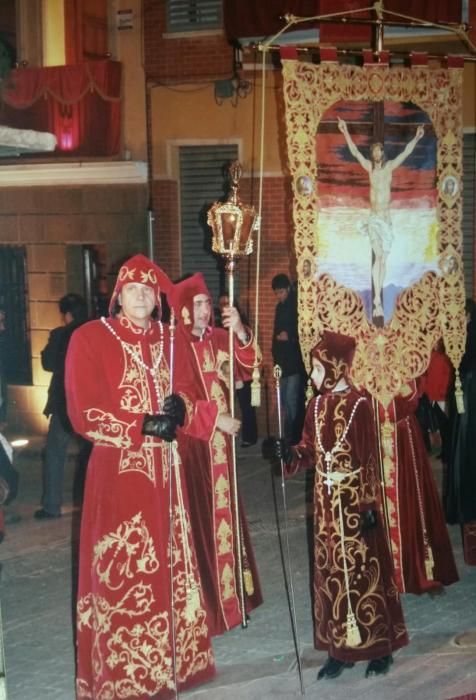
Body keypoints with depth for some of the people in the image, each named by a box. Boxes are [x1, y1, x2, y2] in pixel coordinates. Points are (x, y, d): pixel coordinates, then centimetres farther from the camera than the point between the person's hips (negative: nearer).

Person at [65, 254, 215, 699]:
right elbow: (84, 414, -13)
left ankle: (165, 661, 24)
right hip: (118, 471, -6)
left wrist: (178, 409, -5)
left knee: (167, 568, 11)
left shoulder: (168, 340, 11)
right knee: (121, 573, -4)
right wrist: (144, 426, -17)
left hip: (165, 470, 6)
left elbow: (185, 392, 18)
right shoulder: (90, 338, -7)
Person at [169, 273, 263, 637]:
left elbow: (247, 365, -5)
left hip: (221, 441, 7)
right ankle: (204, 602, 2)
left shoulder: (219, 339, 6)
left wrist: (240, 333, -21)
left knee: (224, 512, 14)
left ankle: (230, 591, 25)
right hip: (190, 442, -6)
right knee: (199, 519, -5)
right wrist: (215, 418, -18)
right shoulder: (173, 346, -12)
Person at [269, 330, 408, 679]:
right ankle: (340, 648, 18)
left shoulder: (359, 405, -12)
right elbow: (309, 453, 7)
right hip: (325, 502, 6)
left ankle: (379, 646, 15)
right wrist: (289, 452, -14)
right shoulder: (317, 405, 6)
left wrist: (370, 505, -15)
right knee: (331, 572, 9)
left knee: (363, 570, 2)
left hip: (354, 500, -6)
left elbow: (370, 459, -13)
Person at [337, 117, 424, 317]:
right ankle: (377, 298, -20)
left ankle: (378, 300, 11)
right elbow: (355, 152, 3)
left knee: (383, 260, 3)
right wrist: (345, 133, -2)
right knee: (378, 256, -20)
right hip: (373, 220, -1)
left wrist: (416, 138, -6)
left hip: (387, 221, 1)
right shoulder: (369, 167, 5)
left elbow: (406, 152, 2)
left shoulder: (389, 167, 5)